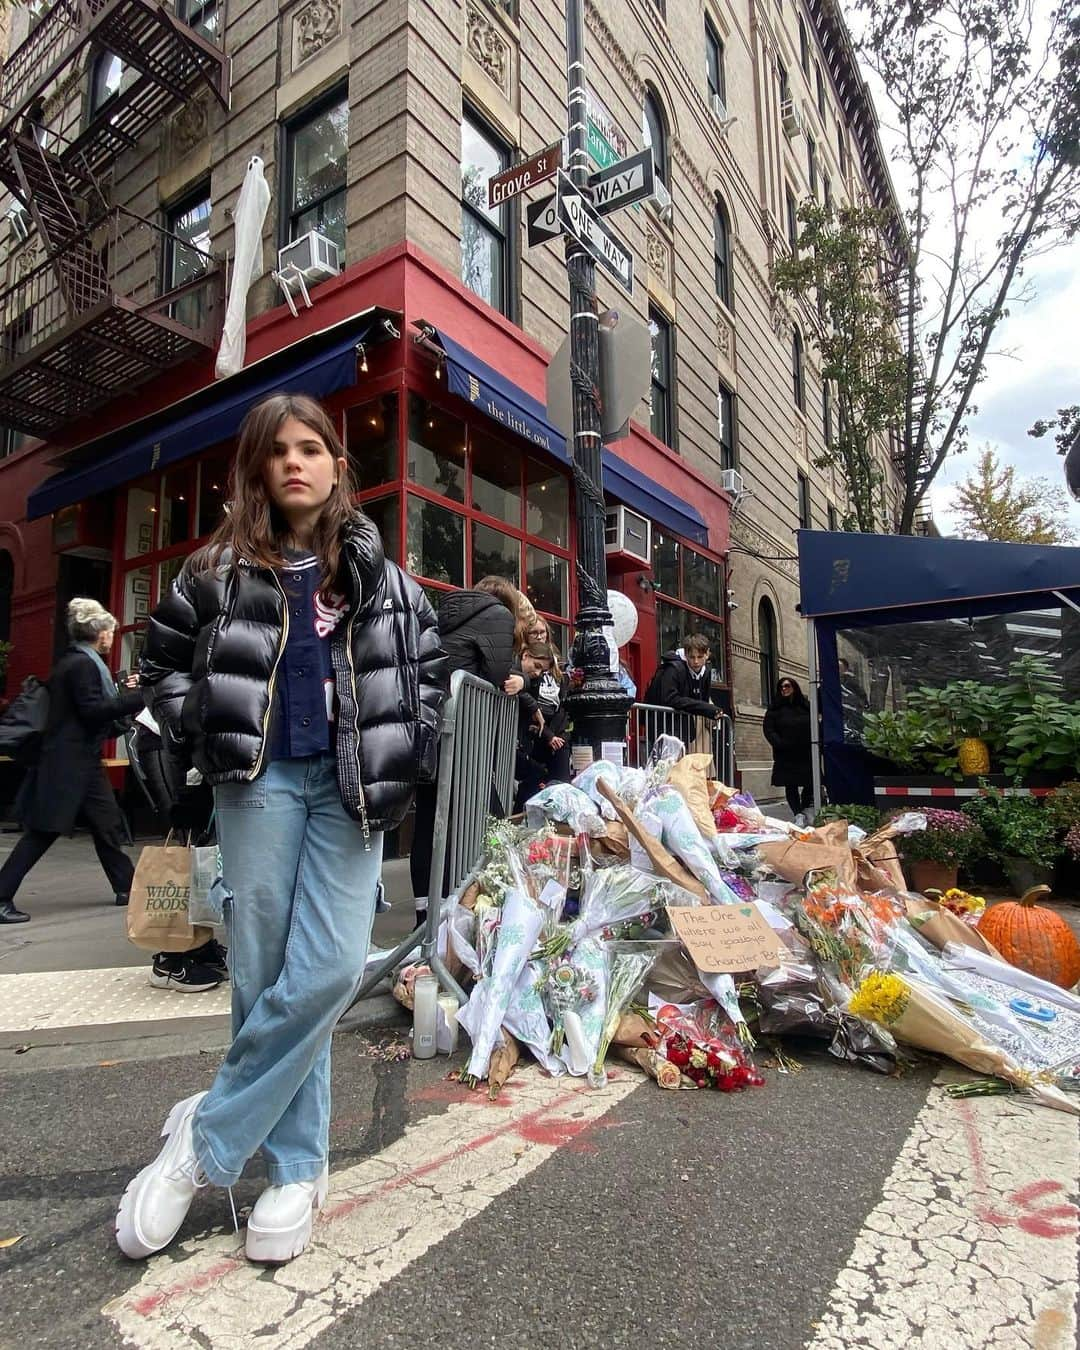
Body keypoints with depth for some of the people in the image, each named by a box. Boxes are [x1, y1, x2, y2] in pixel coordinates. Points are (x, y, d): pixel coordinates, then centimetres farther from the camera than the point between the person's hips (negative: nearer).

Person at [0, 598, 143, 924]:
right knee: (43, 833, -4)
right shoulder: (83, 663, -15)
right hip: (70, 762, -10)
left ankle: (126, 887, 23)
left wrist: (122, 690, 16)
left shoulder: (77, 660, 15)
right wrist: (137, 698, -20)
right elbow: (92, 711, -20)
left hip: (80, 761, 10)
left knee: (107, 824, 14)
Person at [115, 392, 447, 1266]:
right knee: (265, 972, 1)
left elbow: (429, 665, 15)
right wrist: (209, 735, 1)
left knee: (329, 969, -10)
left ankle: (205, 1142, 10)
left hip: (349, 787, 1)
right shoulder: (220, 569, 8)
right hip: (260, 784, 0)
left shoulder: (378, 574, 10)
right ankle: (298, 1167, 18)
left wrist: (407, 758, 5)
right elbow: (162, 661, 15)